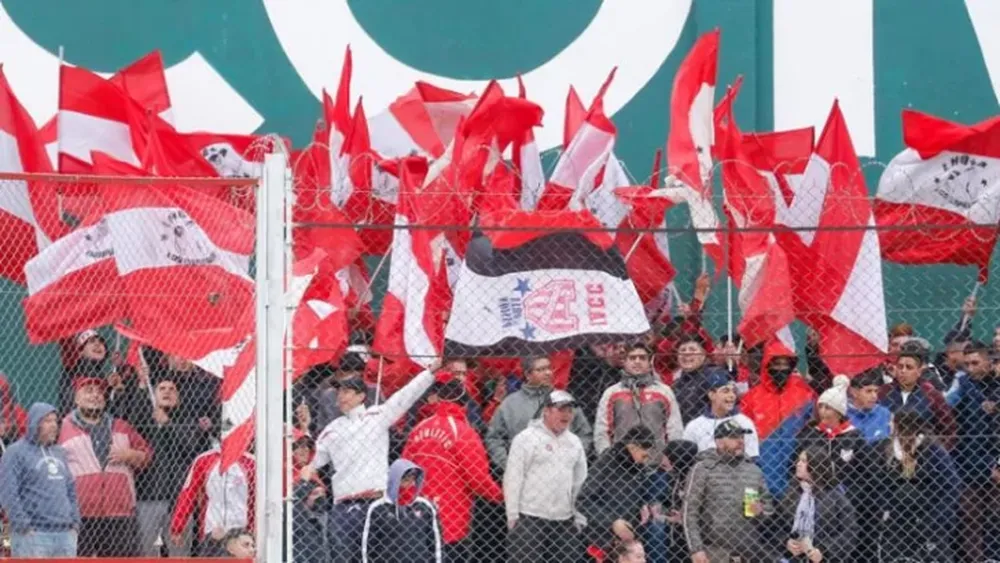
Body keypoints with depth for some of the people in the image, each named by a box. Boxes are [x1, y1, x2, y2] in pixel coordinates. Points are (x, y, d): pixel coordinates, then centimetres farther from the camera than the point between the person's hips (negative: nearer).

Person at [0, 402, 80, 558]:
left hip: (65, 534, 7)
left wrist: (74, 521, 13)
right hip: (33, 534, -7)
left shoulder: (59, 453, 21)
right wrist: (23, 525, -15)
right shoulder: (16, 452, -3)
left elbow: (71, 490, 25)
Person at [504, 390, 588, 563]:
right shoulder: (526, 438, -4)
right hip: (530, 518, -6)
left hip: (564, 520, 6)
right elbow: (513, 479, -7)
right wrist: (513, 516, -11)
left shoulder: (574, 443, 14)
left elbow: (580, 480, 19)